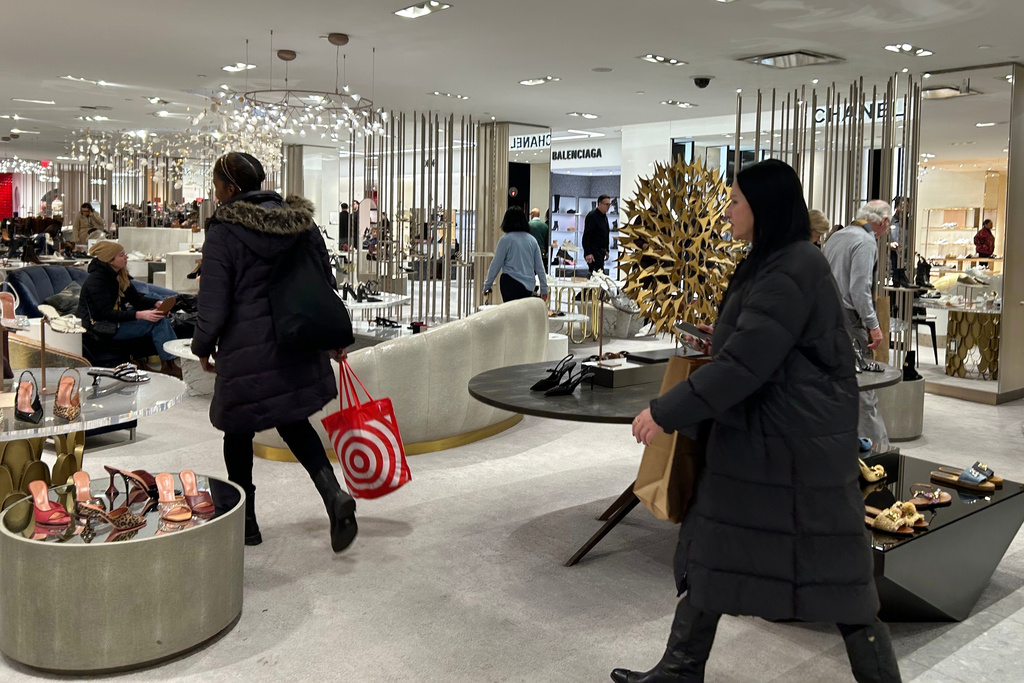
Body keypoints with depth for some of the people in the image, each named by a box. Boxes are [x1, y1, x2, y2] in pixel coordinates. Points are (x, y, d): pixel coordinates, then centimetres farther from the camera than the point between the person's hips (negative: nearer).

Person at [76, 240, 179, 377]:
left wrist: (157, 303, -12)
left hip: (118, 318, 9)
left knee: (160, 318, -14)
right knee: (156, 321, -22)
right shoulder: (96, 280, -19)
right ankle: (168, 366, -19)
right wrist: (140, 315, -33)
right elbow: (107, 314, -25)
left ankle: (170, 364, -18)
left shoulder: (120, 275, 7)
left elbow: (136, 298, 8)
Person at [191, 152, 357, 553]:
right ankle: (334, 494, -3)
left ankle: (245, 522, 25)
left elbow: (213, 306, -12)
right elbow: (326, 283, 9)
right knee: (293, 422, 19)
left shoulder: (223, 233, -12)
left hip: (246, 352, -5)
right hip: (298, 347, 6)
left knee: (239, 432, 13)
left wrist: (203, 348, 6)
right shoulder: (300, 222, 4)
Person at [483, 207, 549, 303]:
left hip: (511, 283, -5)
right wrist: (544, 288, 19)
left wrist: (487, 285, 7)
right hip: (529, 286, 5)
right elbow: (539, 267, 12)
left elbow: (496, 264, -2)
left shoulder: (506, 239, -4)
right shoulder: (532, 240, 10)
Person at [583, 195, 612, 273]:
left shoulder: (604, 216, 16)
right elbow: (586, 236, -16)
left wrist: (606, 250, 20)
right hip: (593, 252, -9)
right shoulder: (592, 216, -11)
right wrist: (587, 253, -23)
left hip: (601, 252, 9)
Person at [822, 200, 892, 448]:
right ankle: (877, 444, -1)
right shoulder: (866, 242, -11)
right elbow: (859, 289, -19)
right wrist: (873, 325, -17)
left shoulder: (835, 237, 16)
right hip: (848, 320, -9)